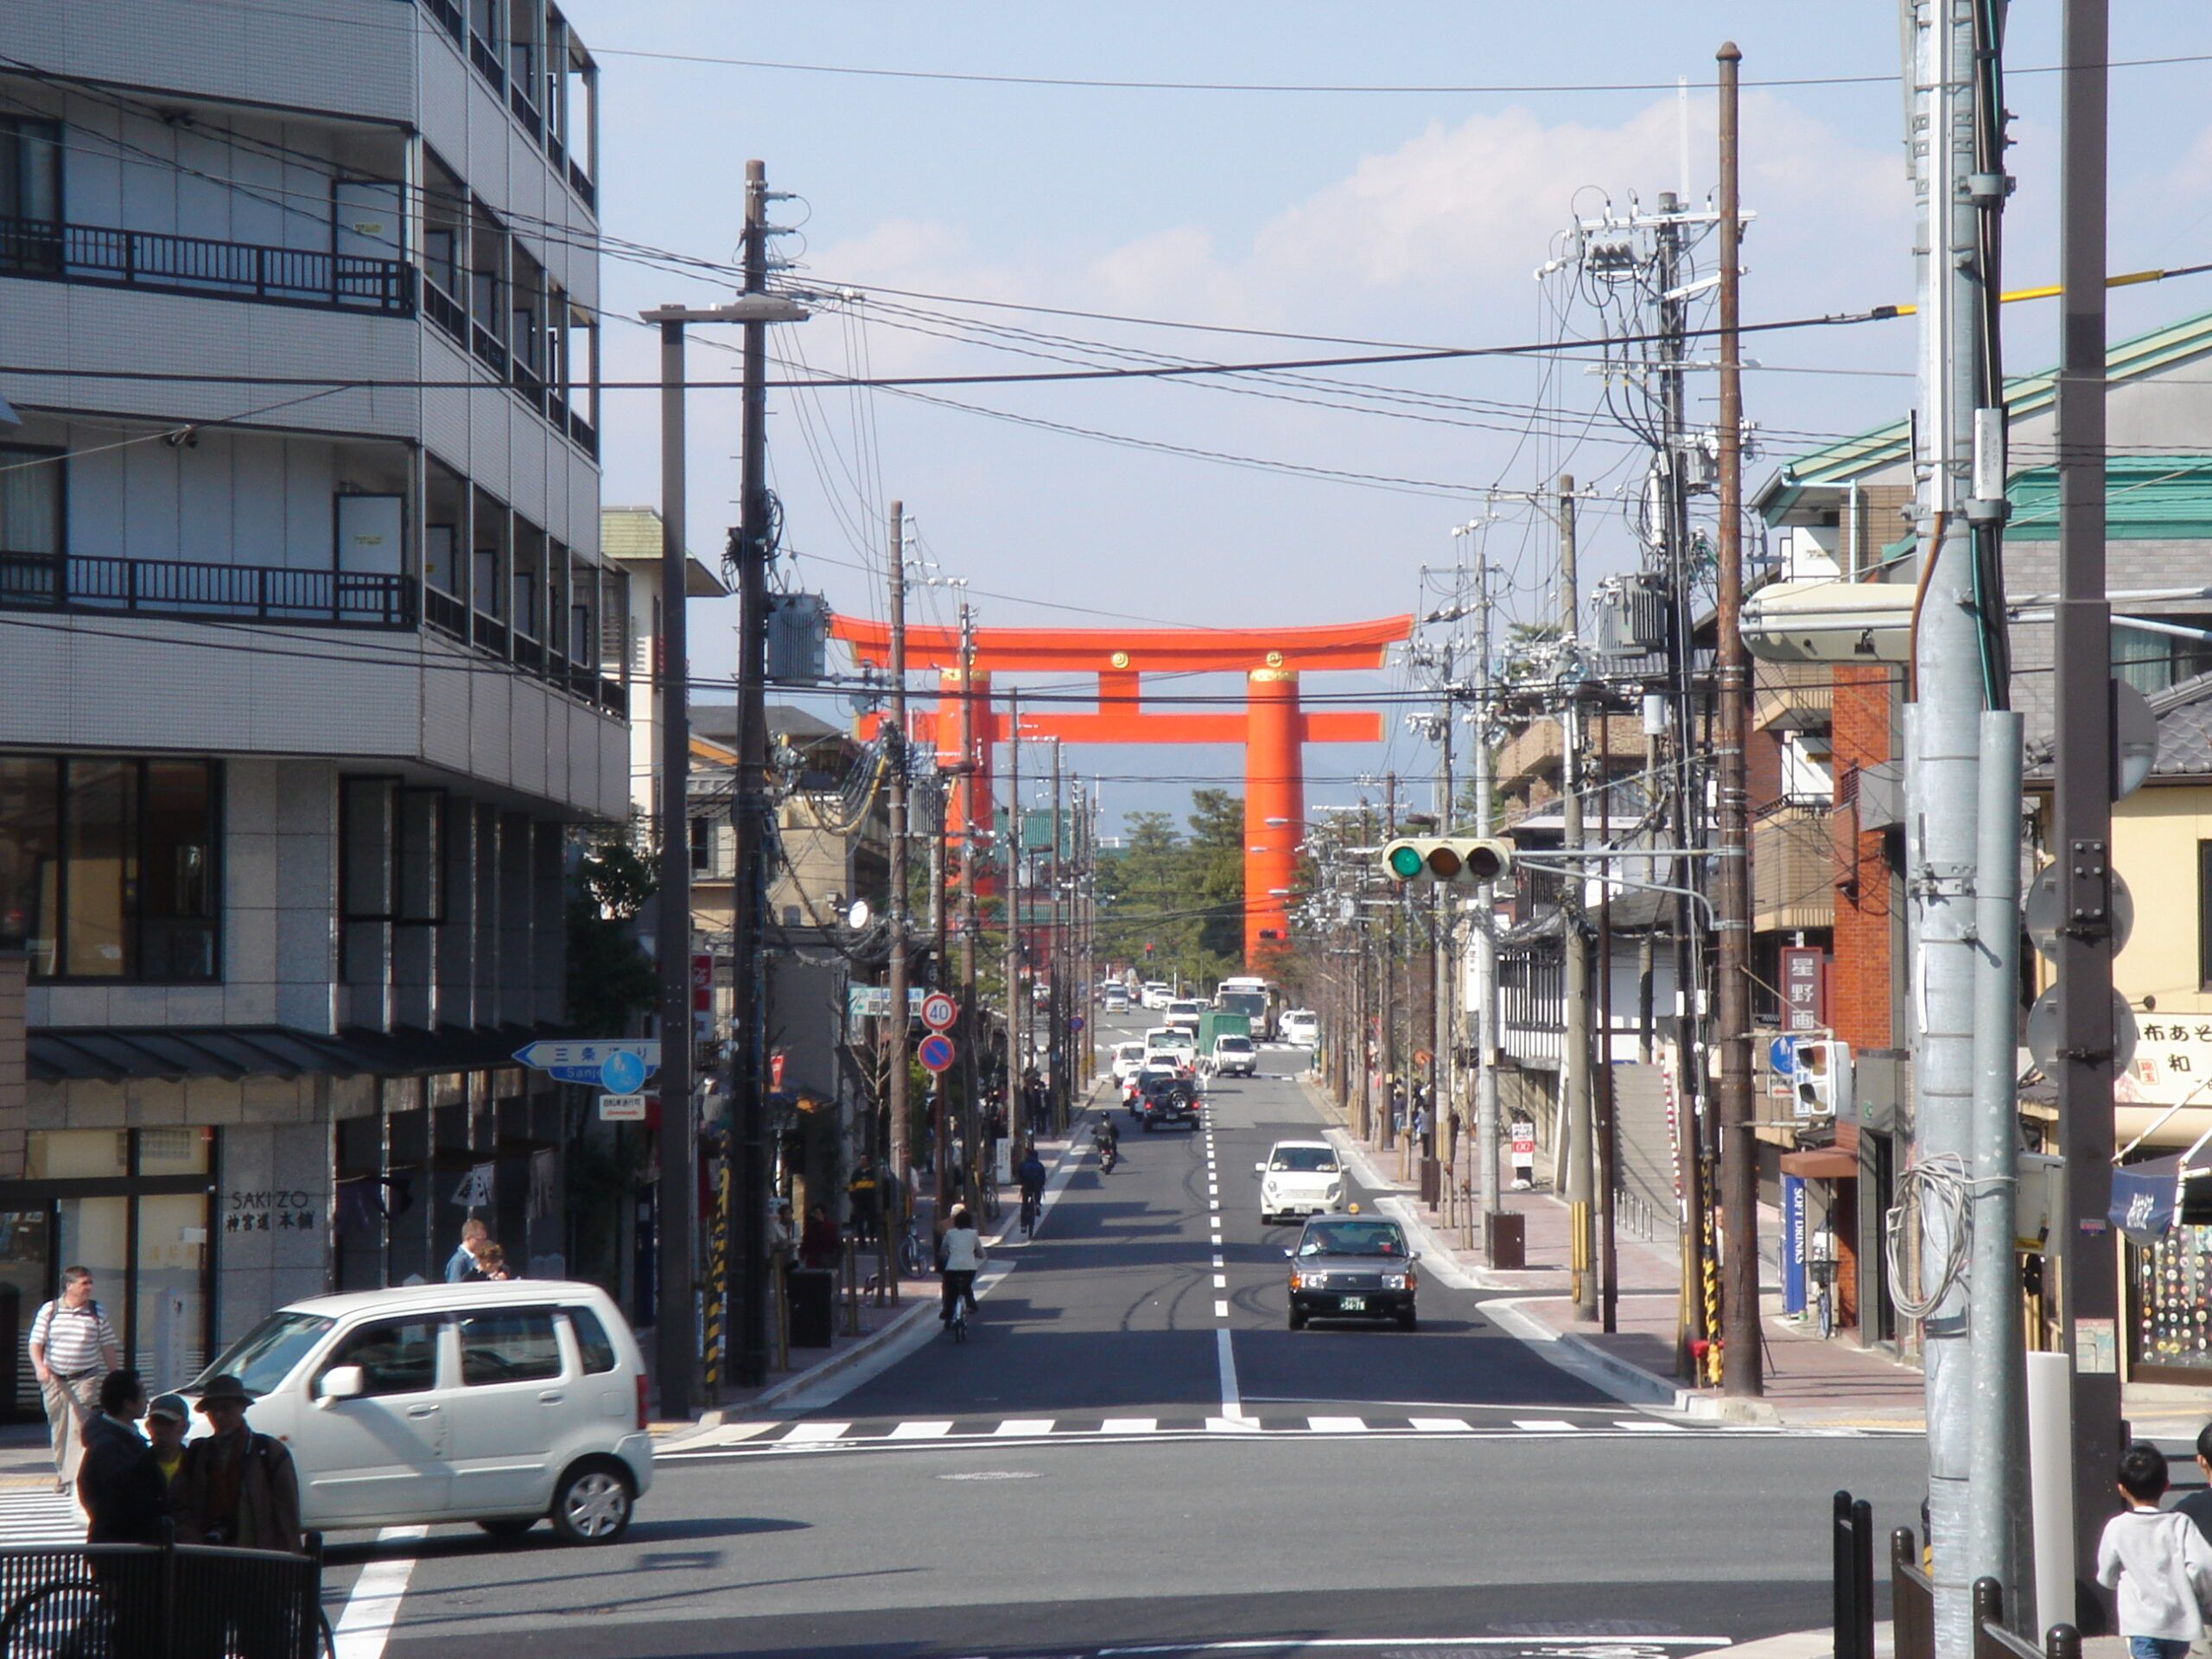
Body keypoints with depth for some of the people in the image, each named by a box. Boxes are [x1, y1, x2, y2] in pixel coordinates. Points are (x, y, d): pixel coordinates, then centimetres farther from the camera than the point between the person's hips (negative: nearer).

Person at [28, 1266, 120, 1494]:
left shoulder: (96, 1313, 3)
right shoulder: (49, 1311, 1)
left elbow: (108, 1348, 9)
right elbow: (36, 1343, 0)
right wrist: (40, 1366, -18)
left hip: (85, 1379, -1)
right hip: (54, 1379, 1)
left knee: (79, 1428, -11)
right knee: (59, 1428, 8)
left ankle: (74, 1477, -15)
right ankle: (61, 1472, 23)